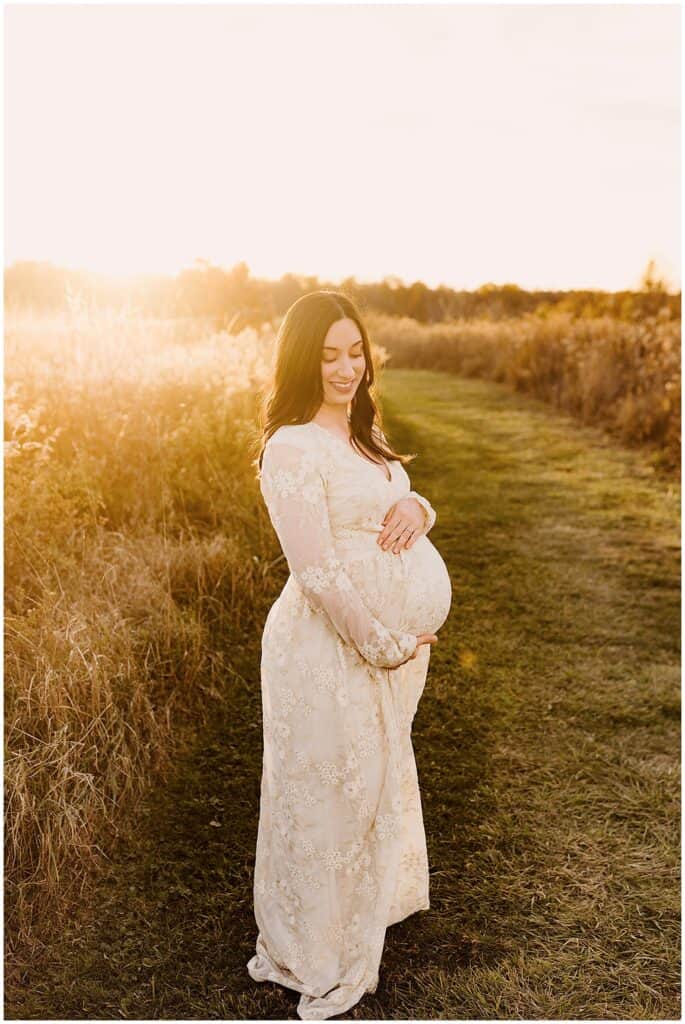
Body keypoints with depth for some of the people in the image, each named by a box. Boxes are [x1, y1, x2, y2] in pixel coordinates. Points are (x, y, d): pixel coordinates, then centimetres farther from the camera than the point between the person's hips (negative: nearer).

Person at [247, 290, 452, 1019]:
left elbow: (397, 509, 12)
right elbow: (317, 571, -23)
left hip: (389, 638, 9)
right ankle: (312, 960, 31)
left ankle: (359, 915, 49)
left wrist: (415, 506, -12)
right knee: (327, 794, 7)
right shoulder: (294, 448, -19)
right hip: (329, 646, -9)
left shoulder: (360, 433, 9)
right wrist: (385, 645, -17)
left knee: (375, 779, 24)